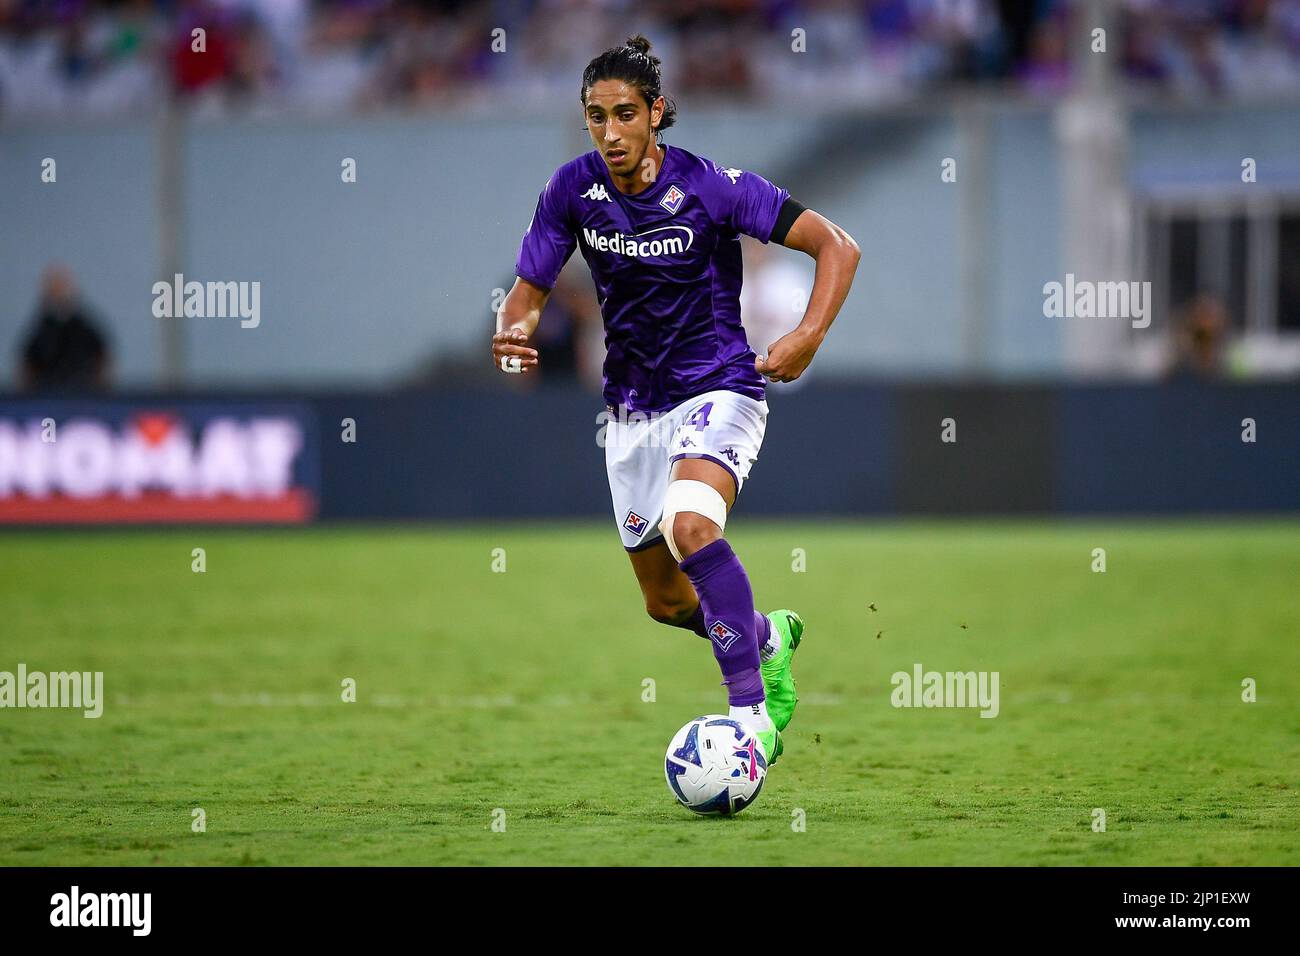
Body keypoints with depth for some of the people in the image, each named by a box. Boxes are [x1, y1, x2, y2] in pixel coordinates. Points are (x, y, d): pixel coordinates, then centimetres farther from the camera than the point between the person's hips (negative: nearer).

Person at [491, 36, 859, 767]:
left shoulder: (711, 187, -17)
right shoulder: (574, 189, -6)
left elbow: (838, 247, -14)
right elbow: (530, 289, 2)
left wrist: (809, 336, -29)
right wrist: (514, 335, -23)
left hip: (718, 389, -5)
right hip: (633, 405, 5)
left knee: (691, 525, -34)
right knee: (666, 601, 12)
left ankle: (751, 711, -29)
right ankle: (770, 639, 45)